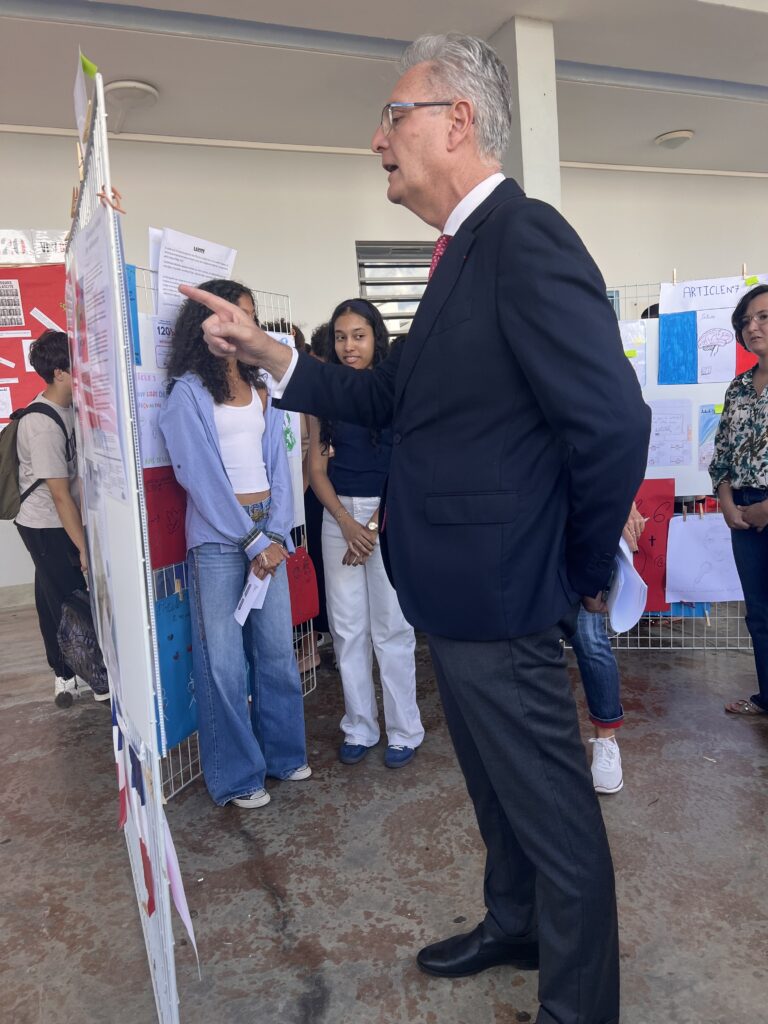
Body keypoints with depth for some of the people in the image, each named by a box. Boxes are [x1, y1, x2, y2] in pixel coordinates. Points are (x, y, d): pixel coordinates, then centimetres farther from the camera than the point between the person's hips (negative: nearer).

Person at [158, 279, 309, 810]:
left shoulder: (260, 386, 13)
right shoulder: (188, 391, -4)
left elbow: (276, 460, 7)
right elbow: (200, 474, -11)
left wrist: (276, 532, -5)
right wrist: (250, 540, -13)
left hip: (268, 531, 5)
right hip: (218, 538, -5)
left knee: (278, 649, 11)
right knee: (224, 660, 2)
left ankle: (283, 752, 27)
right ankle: (236, 776, 16)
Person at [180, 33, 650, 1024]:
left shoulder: (526, 237, -18)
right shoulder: (464, 251, 13)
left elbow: (612, 418, -26)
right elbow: (392, 397, 14)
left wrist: (583, 570, -13)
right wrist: (267, 352, 7)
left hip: (500, 601, -10)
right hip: (456, 595, 10)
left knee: (551, 804, 9)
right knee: (499, 787, 26)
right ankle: (514, 926, 51)